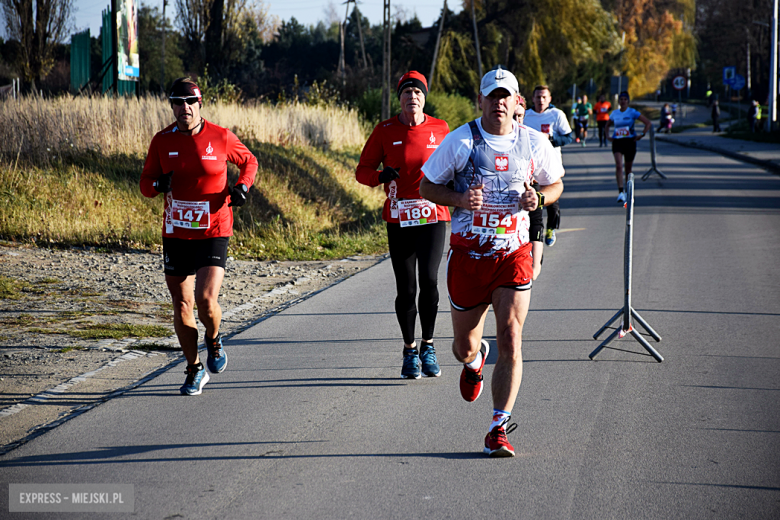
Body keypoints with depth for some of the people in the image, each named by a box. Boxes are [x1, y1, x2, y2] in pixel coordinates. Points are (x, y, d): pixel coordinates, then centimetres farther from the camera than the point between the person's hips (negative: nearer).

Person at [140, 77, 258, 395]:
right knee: (181, 306, 6)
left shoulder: (221, 137, -4)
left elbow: (249, 162, 13)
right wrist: (158, 184, -15)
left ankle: (214, 342, 17)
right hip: (175, 235, 3)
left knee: (206, 300, -16)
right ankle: (195, 370, 22)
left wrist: (242, 186, -6)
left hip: (213, 234, -3)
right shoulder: (162, 141, 2)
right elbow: (145, 184, 8)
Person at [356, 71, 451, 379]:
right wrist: (381, 176, -15)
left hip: (433, 216, 0)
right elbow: (362, 171, 5)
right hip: (398, 219, 0)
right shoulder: (385, 131, 3)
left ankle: (428, 345, 2)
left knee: (429, 279, -15)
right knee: (405, 288, 2)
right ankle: (410, 351, 18)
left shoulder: (440, 129, 5)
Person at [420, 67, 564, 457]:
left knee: (510, 340, -12)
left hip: (513, 254, 0)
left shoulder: (535, 143, 1)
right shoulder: (460, 141, -6)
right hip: (467, 253, 0)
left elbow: (555, 183, 16)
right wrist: (460, 198, -18)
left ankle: (498, 430, -4)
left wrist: (538, 198, -7)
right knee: (464, 346, 10)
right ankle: (474, 360, 51)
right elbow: (427, 187, 1)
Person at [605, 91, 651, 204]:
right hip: (617, 142, 1)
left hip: (630, 141, -1)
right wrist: (608, 136, 14)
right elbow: (608, 125, 28)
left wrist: (642, 135, -8)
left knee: (628, 168, 10)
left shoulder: (632, 112, -2)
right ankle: (621, 192, -25)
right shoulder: (614, 113, 8)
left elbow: (648, 123, -3)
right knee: (618, 165, -19)